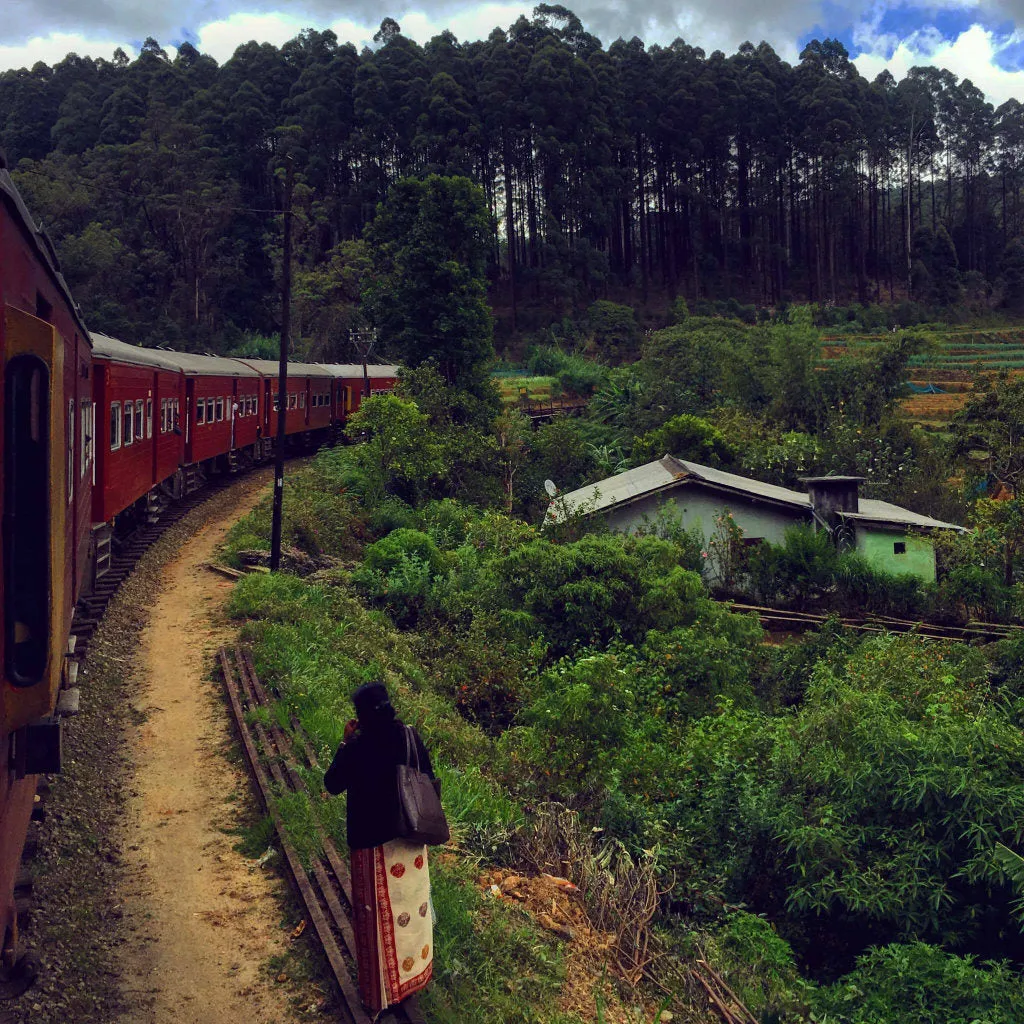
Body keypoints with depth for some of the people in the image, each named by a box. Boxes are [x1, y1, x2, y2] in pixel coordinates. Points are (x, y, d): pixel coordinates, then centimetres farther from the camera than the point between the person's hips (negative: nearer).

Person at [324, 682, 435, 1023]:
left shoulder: (357, 747, -21)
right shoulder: (411, 737, -9)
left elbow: (332, 785, -5)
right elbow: (428, 780, 2)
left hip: (373, 843, -4)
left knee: (380, 916, 11)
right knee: (411, 908, 20)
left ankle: (383, 990, 24)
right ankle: (411, 979, 36)